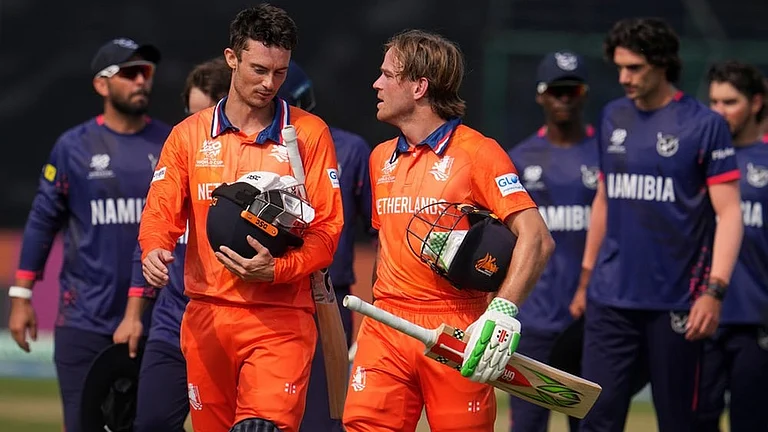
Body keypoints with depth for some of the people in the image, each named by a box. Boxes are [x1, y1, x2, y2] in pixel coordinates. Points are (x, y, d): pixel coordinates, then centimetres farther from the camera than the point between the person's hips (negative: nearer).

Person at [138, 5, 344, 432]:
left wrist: (276, 269, -19)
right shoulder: (190, 135, 10)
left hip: (281, 319, -3)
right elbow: (162, 210, 6)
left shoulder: (309, 133, 3)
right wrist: (154, 251, -18)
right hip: (207, 316, 3)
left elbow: (327, 229, -1)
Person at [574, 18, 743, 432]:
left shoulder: (704, 124, -6)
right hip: (610, 300, 4)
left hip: (675, 302, -4)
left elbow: (729, 212, -9)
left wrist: (714, 290, -18)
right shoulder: (613, 118, 10)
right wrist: (586, 277, 18)